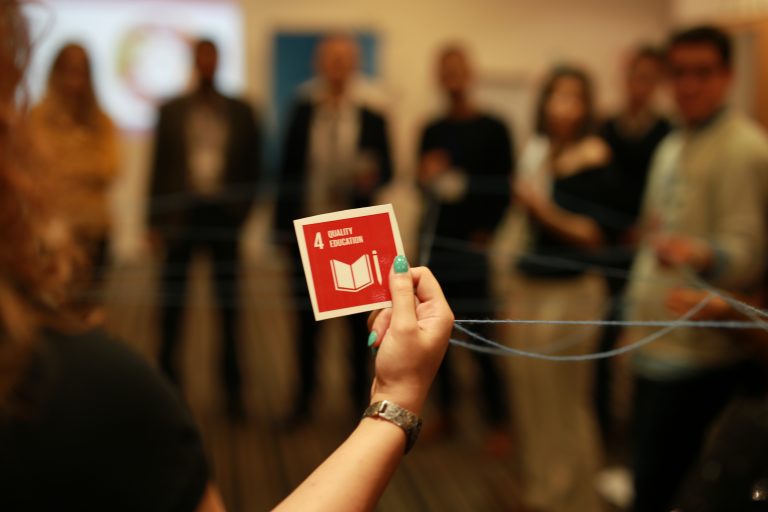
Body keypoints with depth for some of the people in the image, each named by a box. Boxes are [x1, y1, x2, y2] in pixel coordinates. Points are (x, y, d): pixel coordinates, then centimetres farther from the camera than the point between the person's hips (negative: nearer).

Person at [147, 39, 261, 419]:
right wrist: (155, 220, 0)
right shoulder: (171, 110, 7)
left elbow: (252, 167, 7)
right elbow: (159, 166, 5)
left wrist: (241, 212, -3)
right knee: (172, 303, 3)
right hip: (181, 213, 0)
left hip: (223, 215, 0)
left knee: (228, 306, 5)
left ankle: (233, 390, 14)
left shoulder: (240, 112, 7)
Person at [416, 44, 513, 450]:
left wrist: (485, 233, -12)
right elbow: (425, 189, 15)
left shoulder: (493, 129, 0)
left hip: (471, 246, -5)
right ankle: (446, 413, 20)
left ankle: (498, 424, 6)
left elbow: (504, 192, -3)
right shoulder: (431, 131, 12)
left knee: (480, 339, -5)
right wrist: (426, 177, -6)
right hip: (434, 241, 5)